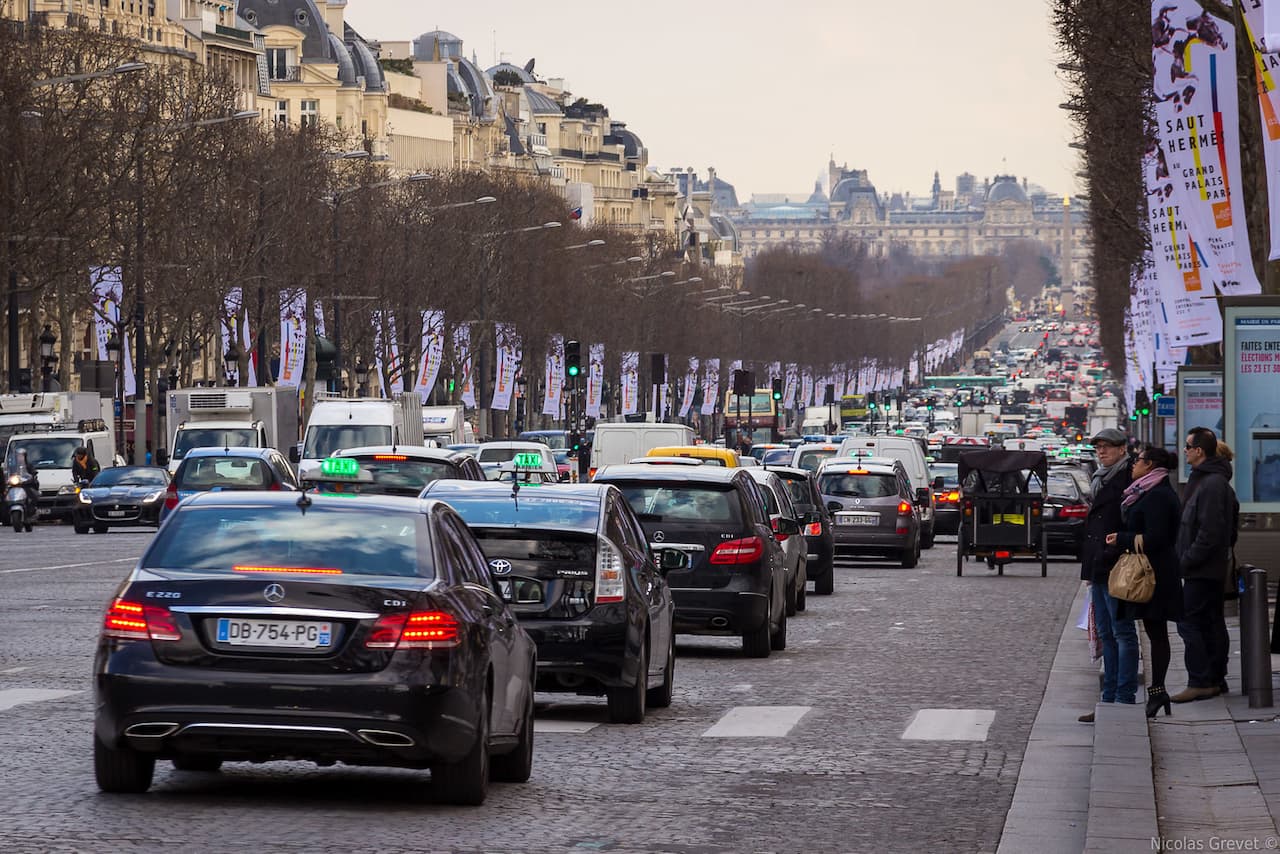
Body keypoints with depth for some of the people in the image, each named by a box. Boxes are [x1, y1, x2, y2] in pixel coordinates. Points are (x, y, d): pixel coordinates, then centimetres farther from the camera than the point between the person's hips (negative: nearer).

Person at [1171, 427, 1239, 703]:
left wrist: (1187, 560, -18)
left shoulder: (1211, 485, -18)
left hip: (1201, 569, -11)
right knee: (1212, 622, 13)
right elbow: (1231, 525, 21)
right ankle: (1216, 679, 18)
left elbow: (1209, 532, -24)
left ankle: (1200, 682, -10)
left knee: (1189, 622, -10)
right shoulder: (1219, 481, 15)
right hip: (1215, 567, 11)